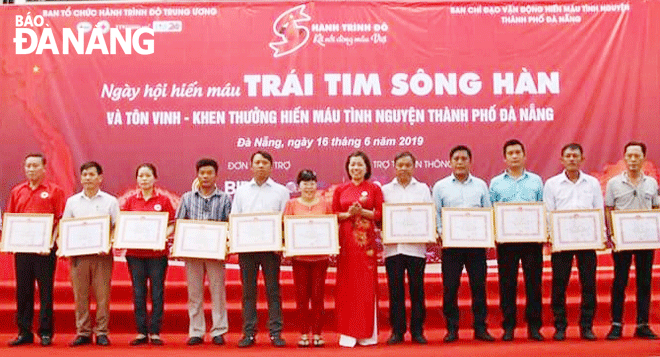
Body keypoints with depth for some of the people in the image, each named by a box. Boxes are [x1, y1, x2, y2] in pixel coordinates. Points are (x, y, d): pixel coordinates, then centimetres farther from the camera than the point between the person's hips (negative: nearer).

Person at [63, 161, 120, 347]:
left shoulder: (110, 201, 7)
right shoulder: (72, 201, 13)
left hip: (102, 254, -2)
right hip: (78, 254, 2)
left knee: (102, 294, -2)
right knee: (80, 295, 3)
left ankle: (102, 332, 5)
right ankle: (83, 332, 10)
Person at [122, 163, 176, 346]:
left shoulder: (163, 200, 2)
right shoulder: (131, 200, 8)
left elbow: (172, 225, 2)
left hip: (157, 252, -2)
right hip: (135, 252, 2)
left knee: (157, 292, 1)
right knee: (138, 293, 6)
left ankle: (155, 332, 7)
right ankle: (141, 332, 13)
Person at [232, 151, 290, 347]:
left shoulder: (281, 191, 9)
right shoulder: (241, 191, 15)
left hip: (271, 247, -2)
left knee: (273, 290, -1)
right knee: (248, 291, 3)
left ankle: (276, 333, 3)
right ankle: (249, 333, 8)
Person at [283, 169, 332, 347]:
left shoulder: (325, 204, 8)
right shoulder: (292, 204, 7)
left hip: (320, 256, 0)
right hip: (299, 255, 0)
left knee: (318, 295, 1)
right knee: (301, 295, 2)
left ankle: (317, 333, 9)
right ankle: (304, 333, 11)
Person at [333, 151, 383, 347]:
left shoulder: (374, 189, 7)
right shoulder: (340, 190, 10)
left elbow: (380, 214, 1)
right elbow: (333, 215, 7)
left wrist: (362, 211, -13)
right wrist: (348, 214, -10)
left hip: (367, 241, -1)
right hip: (346, 241, 1)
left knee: (367, 285, -1)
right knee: (347, 284, 0)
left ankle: (367, 333, 6)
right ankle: (348, 333, 5)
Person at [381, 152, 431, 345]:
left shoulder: (423, 189, 11)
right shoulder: (385, 190, 11)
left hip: (416, 247, 0)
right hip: (392, 247, 0)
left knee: (417, 289, 2)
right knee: (395, 290, 2)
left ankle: (417, 330, 10)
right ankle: (397, 331, 9)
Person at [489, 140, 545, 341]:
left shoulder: (536, 181, 12)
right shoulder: (496, 183, 11)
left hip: (532, 237, 0)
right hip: (506, 239, 0)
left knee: (534, 281, 1)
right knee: (507, 283, 2)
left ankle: (534, 326, 9)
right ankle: (508, 326, 9)